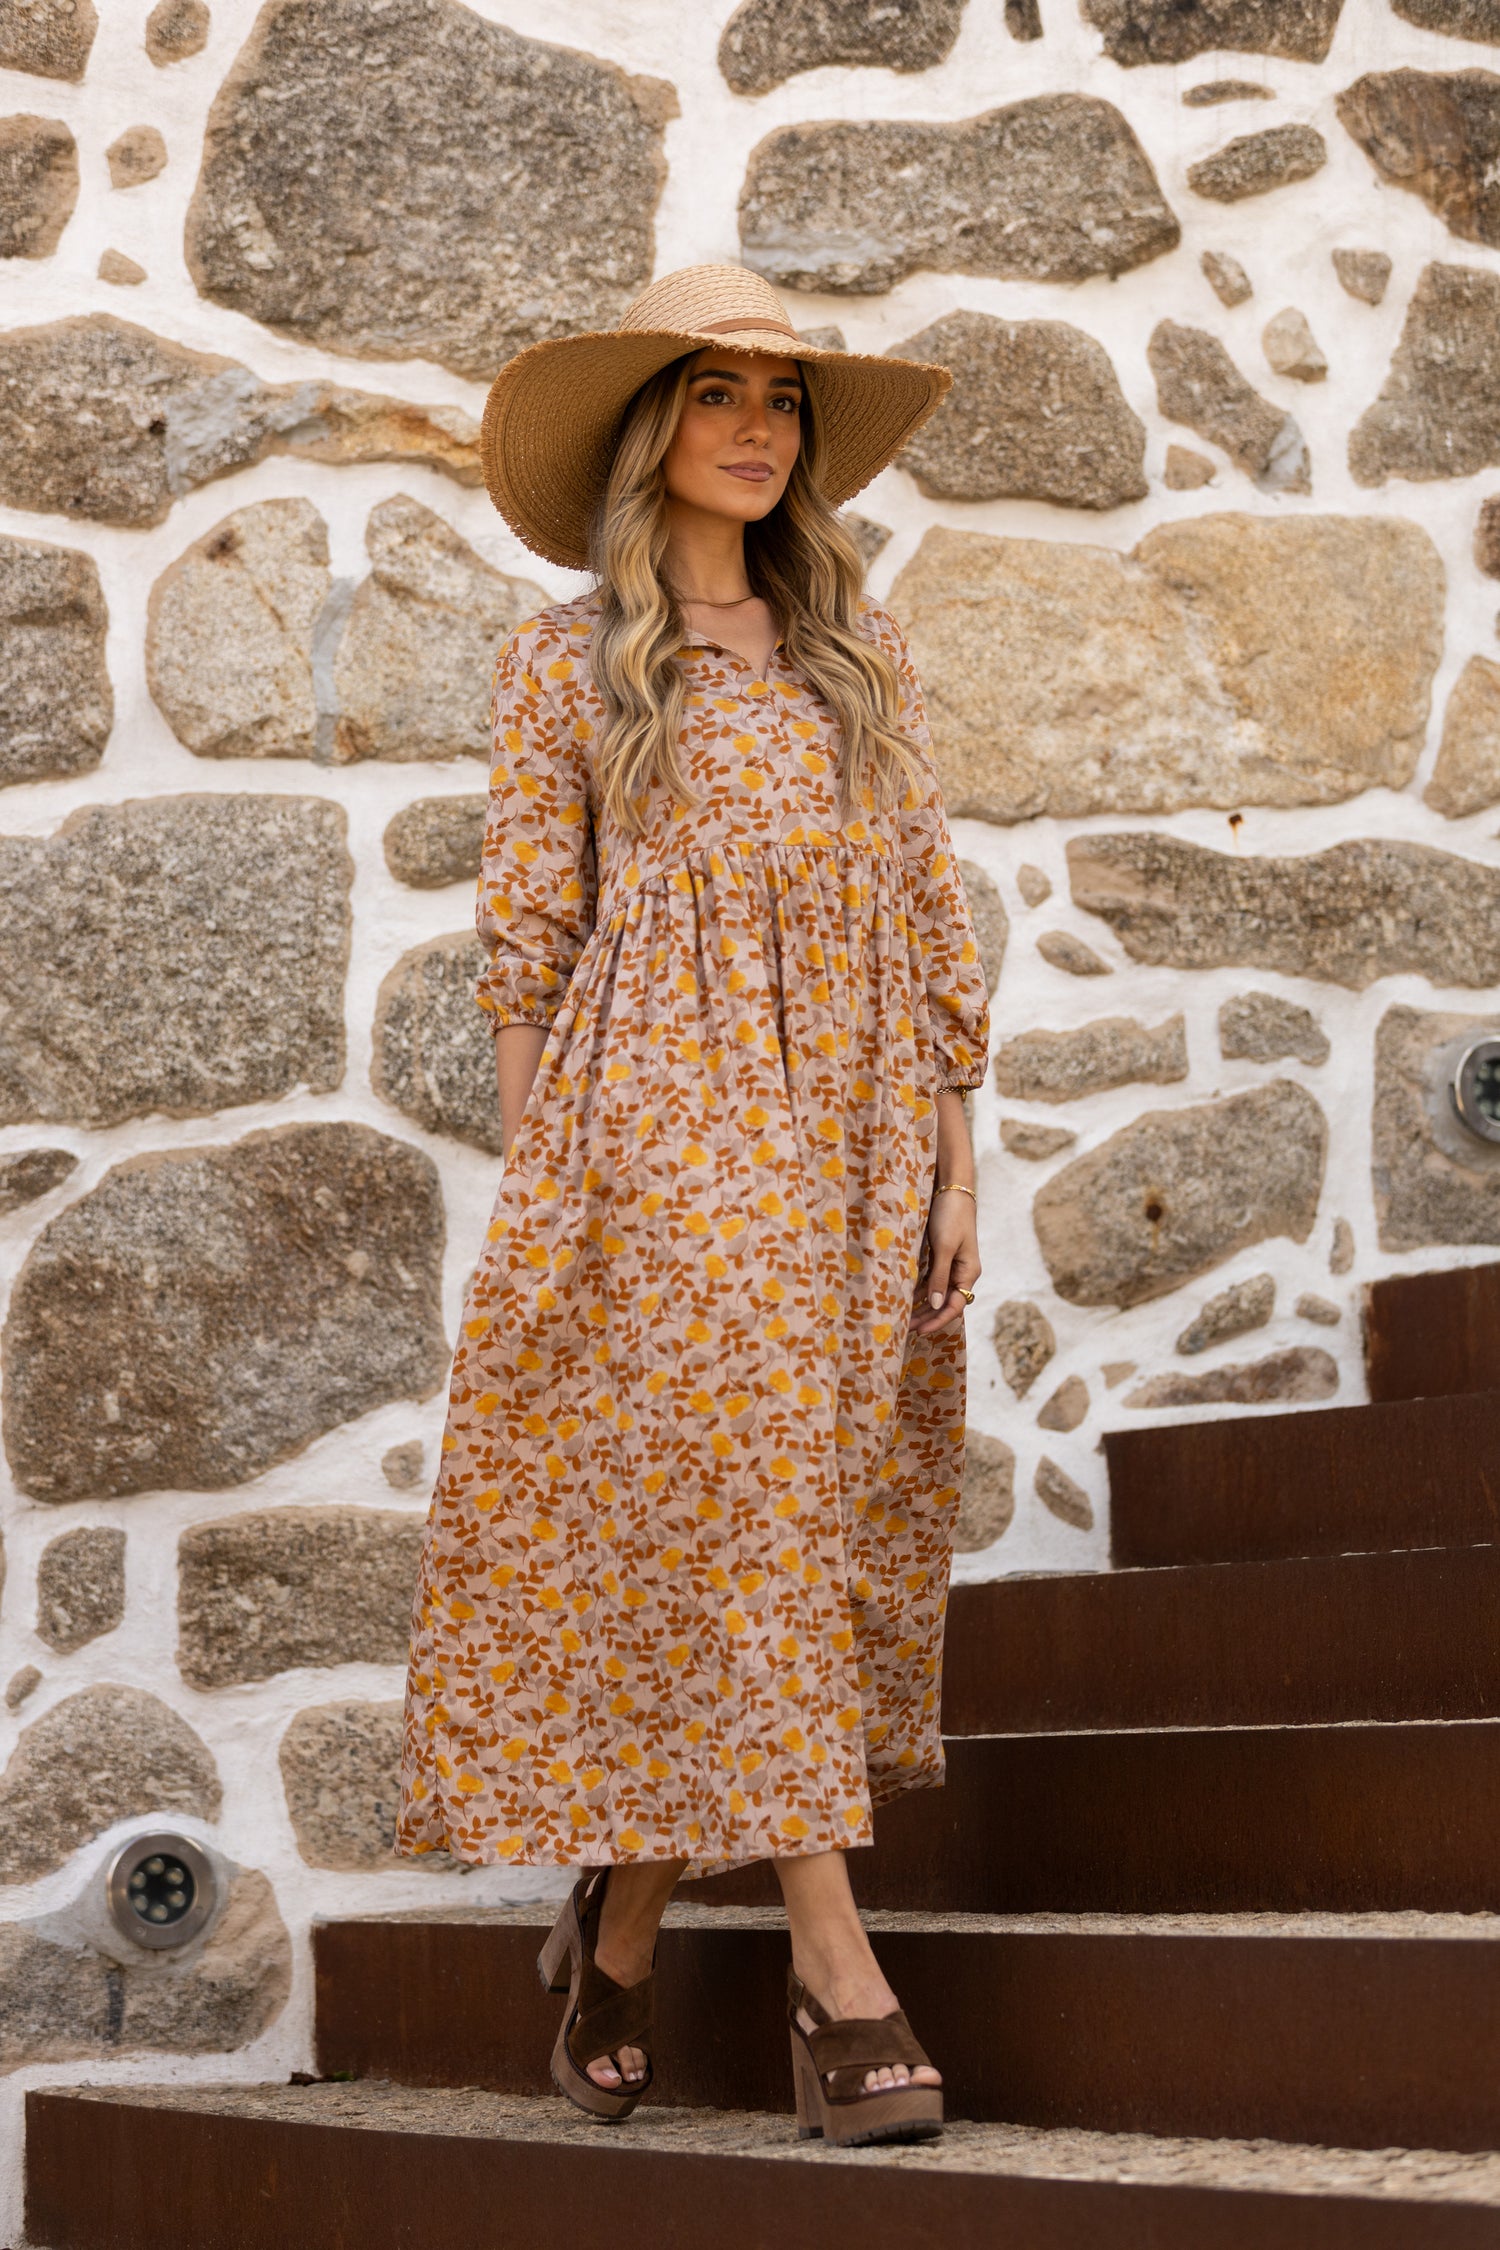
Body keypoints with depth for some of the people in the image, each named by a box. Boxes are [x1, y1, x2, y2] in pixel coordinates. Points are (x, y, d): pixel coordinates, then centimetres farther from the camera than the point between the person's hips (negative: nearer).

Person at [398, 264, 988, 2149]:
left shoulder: (858, 652, 14)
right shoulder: (565, 665, 5)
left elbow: (927, 925, 11)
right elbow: (524, 943, 2)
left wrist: (955, 1168, 4)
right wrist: (536, 1199, -4)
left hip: (852, 1150, 4)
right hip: (658, 1142, -4)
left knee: (816, 1538, 2)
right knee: (747, 1517, -12)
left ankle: (618, 1925, 18)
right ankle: (841, 1980, -12)